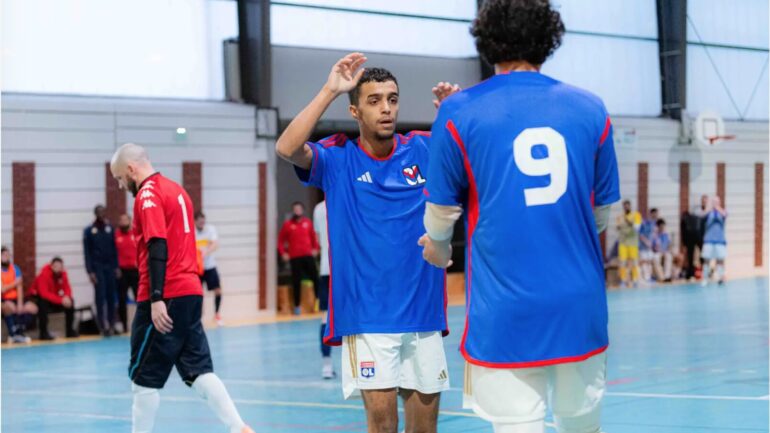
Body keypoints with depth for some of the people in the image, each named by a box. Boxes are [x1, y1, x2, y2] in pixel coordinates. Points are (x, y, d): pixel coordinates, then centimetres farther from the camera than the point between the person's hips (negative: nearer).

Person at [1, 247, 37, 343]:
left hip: (14, 298, 5)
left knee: (32, 308, -16)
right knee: (10, 306, -38)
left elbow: (19, 287, -3)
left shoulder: (15, 268, 4)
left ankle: (19, 331, -4)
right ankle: (13, 334, -20)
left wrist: (20, 303, -15)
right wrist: (14, 284, -12)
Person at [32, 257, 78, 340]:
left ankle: (70, 330, 1)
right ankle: (43, 333, -32)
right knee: (43, 303, -38)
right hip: (39, 297, -6)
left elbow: (67, 288, -9)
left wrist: (66, 297, -34)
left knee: (70, 301, -10)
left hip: (54, 297, 6)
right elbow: (44, 293, -38)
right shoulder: (44, 274, -30)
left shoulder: (62, 273, -10)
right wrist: (61, 300, -44)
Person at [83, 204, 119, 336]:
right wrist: (90, 271, -8)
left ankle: (111, 324, 9)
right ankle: (103, 325, -4)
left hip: (110, 266, 3)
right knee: (100, 297, -6)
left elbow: (114, 249, 10)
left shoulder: (109, 228, 8)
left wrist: (116, 267, 4)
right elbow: (87, 252, -2)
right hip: (97, 267, -3)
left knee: (111, 296, 2)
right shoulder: (89, 231, -1)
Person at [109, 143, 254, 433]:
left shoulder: (148, 194, -9)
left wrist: (156, 298, -23)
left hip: (165, 298, -9)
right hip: (191, 292, 9)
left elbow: (157, 247, -19)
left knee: (144, 377, 1)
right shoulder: (176, 190, 18)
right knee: (198, 370, 8)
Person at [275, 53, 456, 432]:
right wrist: (330, 90, -18)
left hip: (423, 312, 3)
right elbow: (287, 148, -18)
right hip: (366, 316, -3)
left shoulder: (423, 150, 5)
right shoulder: (337, 158, -1)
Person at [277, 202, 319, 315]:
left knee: (315, 278, -1)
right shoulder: (287, 224, 0)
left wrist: (315, 248, 5)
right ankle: (297, 306, 7)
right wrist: (283, 252, -4)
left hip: (308, 255, 2)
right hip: (295, 257, -2)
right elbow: (281, 239, 4)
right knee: (296, 281, -1)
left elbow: (313, 236, 15)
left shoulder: (308, 222, 6)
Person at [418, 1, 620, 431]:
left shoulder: (459, 112, -4)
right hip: (581, 306, 3)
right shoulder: (591, 109, 3)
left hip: (505, 311, -2)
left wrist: (438, 248, 28)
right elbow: (602, 214, 13)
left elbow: (441, 214, 5)